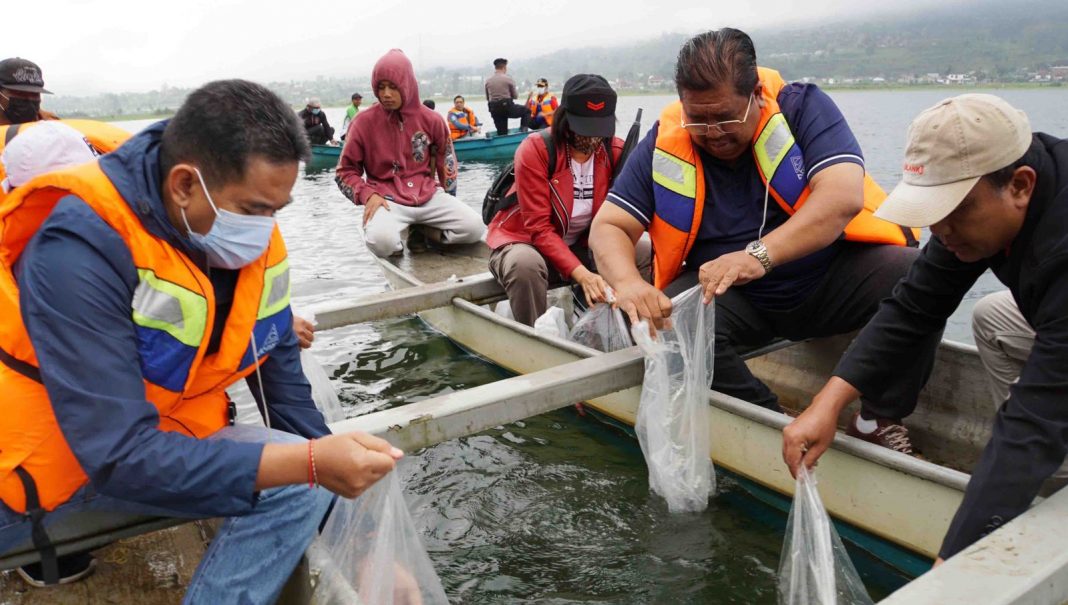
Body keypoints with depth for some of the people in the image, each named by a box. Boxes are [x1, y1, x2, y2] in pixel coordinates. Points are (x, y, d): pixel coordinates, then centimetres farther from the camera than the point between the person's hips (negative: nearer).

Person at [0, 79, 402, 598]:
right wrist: (310, 462, -36)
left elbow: (282, 382, 1)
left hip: (160, 441, 4)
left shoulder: (257, 243, -10)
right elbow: (123, 455, -31)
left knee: (299, 486, -14)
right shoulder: (82, 245, -27)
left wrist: (332, 466, -2)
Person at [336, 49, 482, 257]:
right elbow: (345, 171, 3)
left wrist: (444, 198, 11)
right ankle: (396, 242, 1)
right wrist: (368, 195, -15)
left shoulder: (430, 119, 3)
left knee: (474, 227, -18)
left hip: (427, 195, 3)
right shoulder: (365, 122, -3)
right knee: (381, 240, -36)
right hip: (387, 199, -3)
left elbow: (446, 158, 18)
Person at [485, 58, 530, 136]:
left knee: (501, 133, 10)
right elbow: (515, 96, 3)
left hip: (494, 109, 4)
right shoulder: (508, 78, -3)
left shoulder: (488, 81, 8)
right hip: (507, 106, -4)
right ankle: (523, 130, 1)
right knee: (526, 111, 17)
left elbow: (488, 98, 15)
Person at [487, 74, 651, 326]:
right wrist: (581, 273, -36)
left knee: (649, 254, -16)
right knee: (525, 263, -39)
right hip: (526, 244, -4)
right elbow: (539, 228, -24)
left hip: (582, 248, 4)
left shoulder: (616, 153, -7)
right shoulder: (535, 150, -20)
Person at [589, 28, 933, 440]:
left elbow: (843, 197, -25)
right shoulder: (665, 143, -5)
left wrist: (759, 255, -42)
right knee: (666, 323, -29)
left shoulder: (802, 107, -10)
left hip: (833, 277, 0)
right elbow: (608, 226, -7)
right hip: (732, 299, 1)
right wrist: (627, 282, -31)